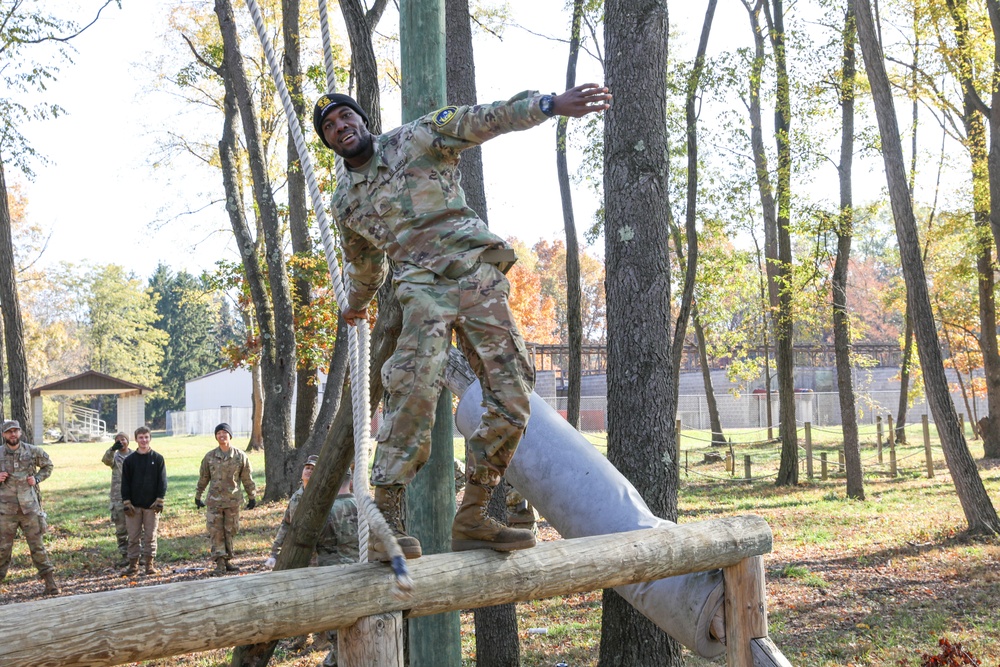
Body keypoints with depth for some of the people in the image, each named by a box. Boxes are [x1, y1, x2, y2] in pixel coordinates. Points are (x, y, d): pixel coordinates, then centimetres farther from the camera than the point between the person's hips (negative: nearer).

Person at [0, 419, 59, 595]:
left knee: (37, 544, 4)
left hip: (30, 506, 0)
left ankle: (49, 579, 9)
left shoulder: (33, 451, 1)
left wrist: (37, 478, 1)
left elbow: (48, 465, 17)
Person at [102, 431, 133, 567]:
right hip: (118, 498, 0)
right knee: (121, 529, 2)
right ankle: (124, 556, 9)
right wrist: (113, 449, -39)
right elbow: (106, 460, -20)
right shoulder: (114, 457, 4)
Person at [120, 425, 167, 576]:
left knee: (150, 536, 3)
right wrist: (126, 503, -4)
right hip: (134, 505, 1)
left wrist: (159, 501, -7)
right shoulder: (130, 460, 4)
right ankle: (133, 564, 12)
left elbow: (162, 481, 1)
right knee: (133, 536, 4)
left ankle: (149, 563, 10)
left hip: (151, 505, -1)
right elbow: (125, 483, 4)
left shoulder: (158, 459, 2)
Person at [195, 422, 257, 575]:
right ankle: (220, 562, -5)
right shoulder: (210, 457, 4)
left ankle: (227, 560, 16)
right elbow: (203, 478, 13)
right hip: (214, 500, 0)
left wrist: (252, 497, 8)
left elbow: (247, 479, 6)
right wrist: (198, 496, 15)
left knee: (230, 531, 6)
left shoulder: (240, 456, 1)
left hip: (233, 500, 0)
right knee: (216, 532, -5)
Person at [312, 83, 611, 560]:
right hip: (423, 288, 0)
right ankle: (386, 520, -26)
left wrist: (551, 105, -14)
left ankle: (473, 518, 2)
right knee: (413, 389, -26)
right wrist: (355, 305, 52)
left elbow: (484, 120, -2)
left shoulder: (414, 138, 10)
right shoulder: (345, 201, 20)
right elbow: (363, 264, 38)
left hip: (477, 274, 0)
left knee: (511, 396, -8)